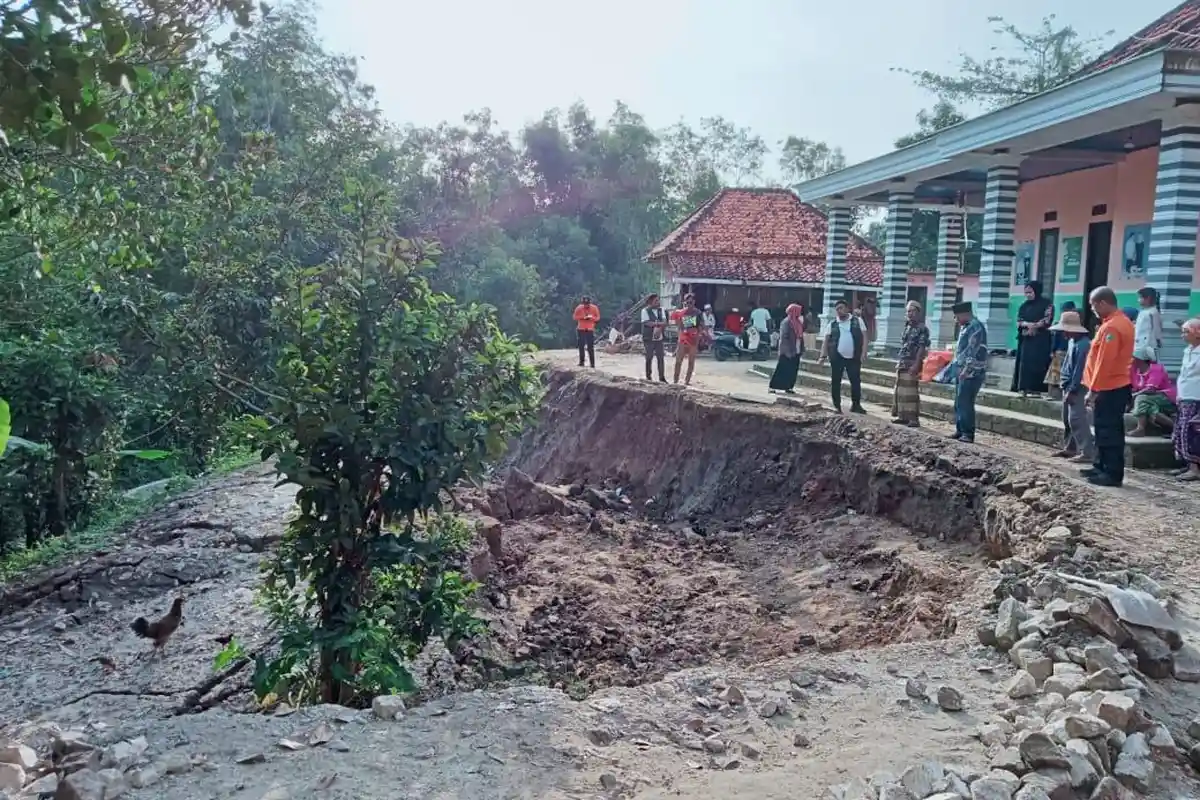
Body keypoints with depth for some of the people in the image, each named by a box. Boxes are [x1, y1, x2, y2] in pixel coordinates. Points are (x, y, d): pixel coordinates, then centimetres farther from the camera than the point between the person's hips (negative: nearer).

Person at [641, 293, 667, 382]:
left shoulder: (661, 310, 9)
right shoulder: (645, 311, -6)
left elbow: (665, 323, 0)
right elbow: (648, 323, -17)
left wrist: (659, 328, -19)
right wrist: (660, 323, -10)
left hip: (659, 338, 5)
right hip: (649, 338, -4)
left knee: (661, 358, 3)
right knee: (649, 358, 2)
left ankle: (662, 377, 9)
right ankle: (648, 377, 12)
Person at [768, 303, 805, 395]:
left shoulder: (797, 322, 11)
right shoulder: (786, 322, -12)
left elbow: (800, 336, 15)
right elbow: (783, 338, -16)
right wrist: (787, 351, -20)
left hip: (796, 351, 8)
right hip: (787, 351, -8)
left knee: (793, 370, 9)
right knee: (782, 369, -4)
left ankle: (789, 387, 16)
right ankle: (772, 387, 2)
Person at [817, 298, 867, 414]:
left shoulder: (857, 321, 4)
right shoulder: (832, 324, 5)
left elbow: (864, 337, 2)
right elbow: (826, 341, 5)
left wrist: (862, 353, -7)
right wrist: (823, 356, -5)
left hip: (854, 357, 0)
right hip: (837, 357, 1)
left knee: (856, 381, 3)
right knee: (835, 382, 3)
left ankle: (856, 405, 16)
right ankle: (836, 406, 13)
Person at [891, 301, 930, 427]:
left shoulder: (922, 328, -8)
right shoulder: (907, 327, 17)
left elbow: (922, 348, -15)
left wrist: (916, 365, -22)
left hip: (912, 364, -9)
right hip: (902, 364, 9)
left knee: (911, 392, -9)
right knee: (900, 391, 11)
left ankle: (914, 419, -6)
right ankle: (903, 416, 18)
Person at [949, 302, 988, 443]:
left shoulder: (975, 327, -13)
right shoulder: (965, 327, 17)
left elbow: (973, 351, -19)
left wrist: (966, 369, -22)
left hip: (971, 372, -10)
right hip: (962, 370, 10)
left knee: (965, 403, -10)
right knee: (959, 403, 12)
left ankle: (968, 434, -7)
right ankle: (960, 430, 18)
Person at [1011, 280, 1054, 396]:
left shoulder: (1047, 304, 0)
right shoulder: (1024, 306, 15)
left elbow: (1047, 320, -10)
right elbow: (1019, 321, 7)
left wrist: (1033, 326, -9)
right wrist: (1027, 324, -12)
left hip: (1041, 340, -5)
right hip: (1025, 339, 5)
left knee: (1038, 363, -10)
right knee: (1025, 362, -1)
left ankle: (1035, 388, -13)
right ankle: (1024, 387, -2)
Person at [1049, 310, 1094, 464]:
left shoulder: (1083, 344, -19)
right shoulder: (1072, 341, 12)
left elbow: (1079, 369, -21)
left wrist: (1072, 390, -20)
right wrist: (1063, 383, 17)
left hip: (1077, 388, -10)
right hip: (1068, 386, 10)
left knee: (1076, 419, -12)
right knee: (1067, 419, 16)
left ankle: (1088, 452, -11)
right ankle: (1069, 448, 27)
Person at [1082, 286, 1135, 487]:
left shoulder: (1111, 327, -19)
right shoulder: (1123, 322, 14)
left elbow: (1104, 362, -22)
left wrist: (1093, 389, -19)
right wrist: (1095, 387, 19)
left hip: (1109, 388, -10)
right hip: (1117, 386, 10)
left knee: (1109, 432, -6)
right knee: (1105, 430, 16)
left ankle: (1113, 474, -2)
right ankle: (1102, 467, 24)